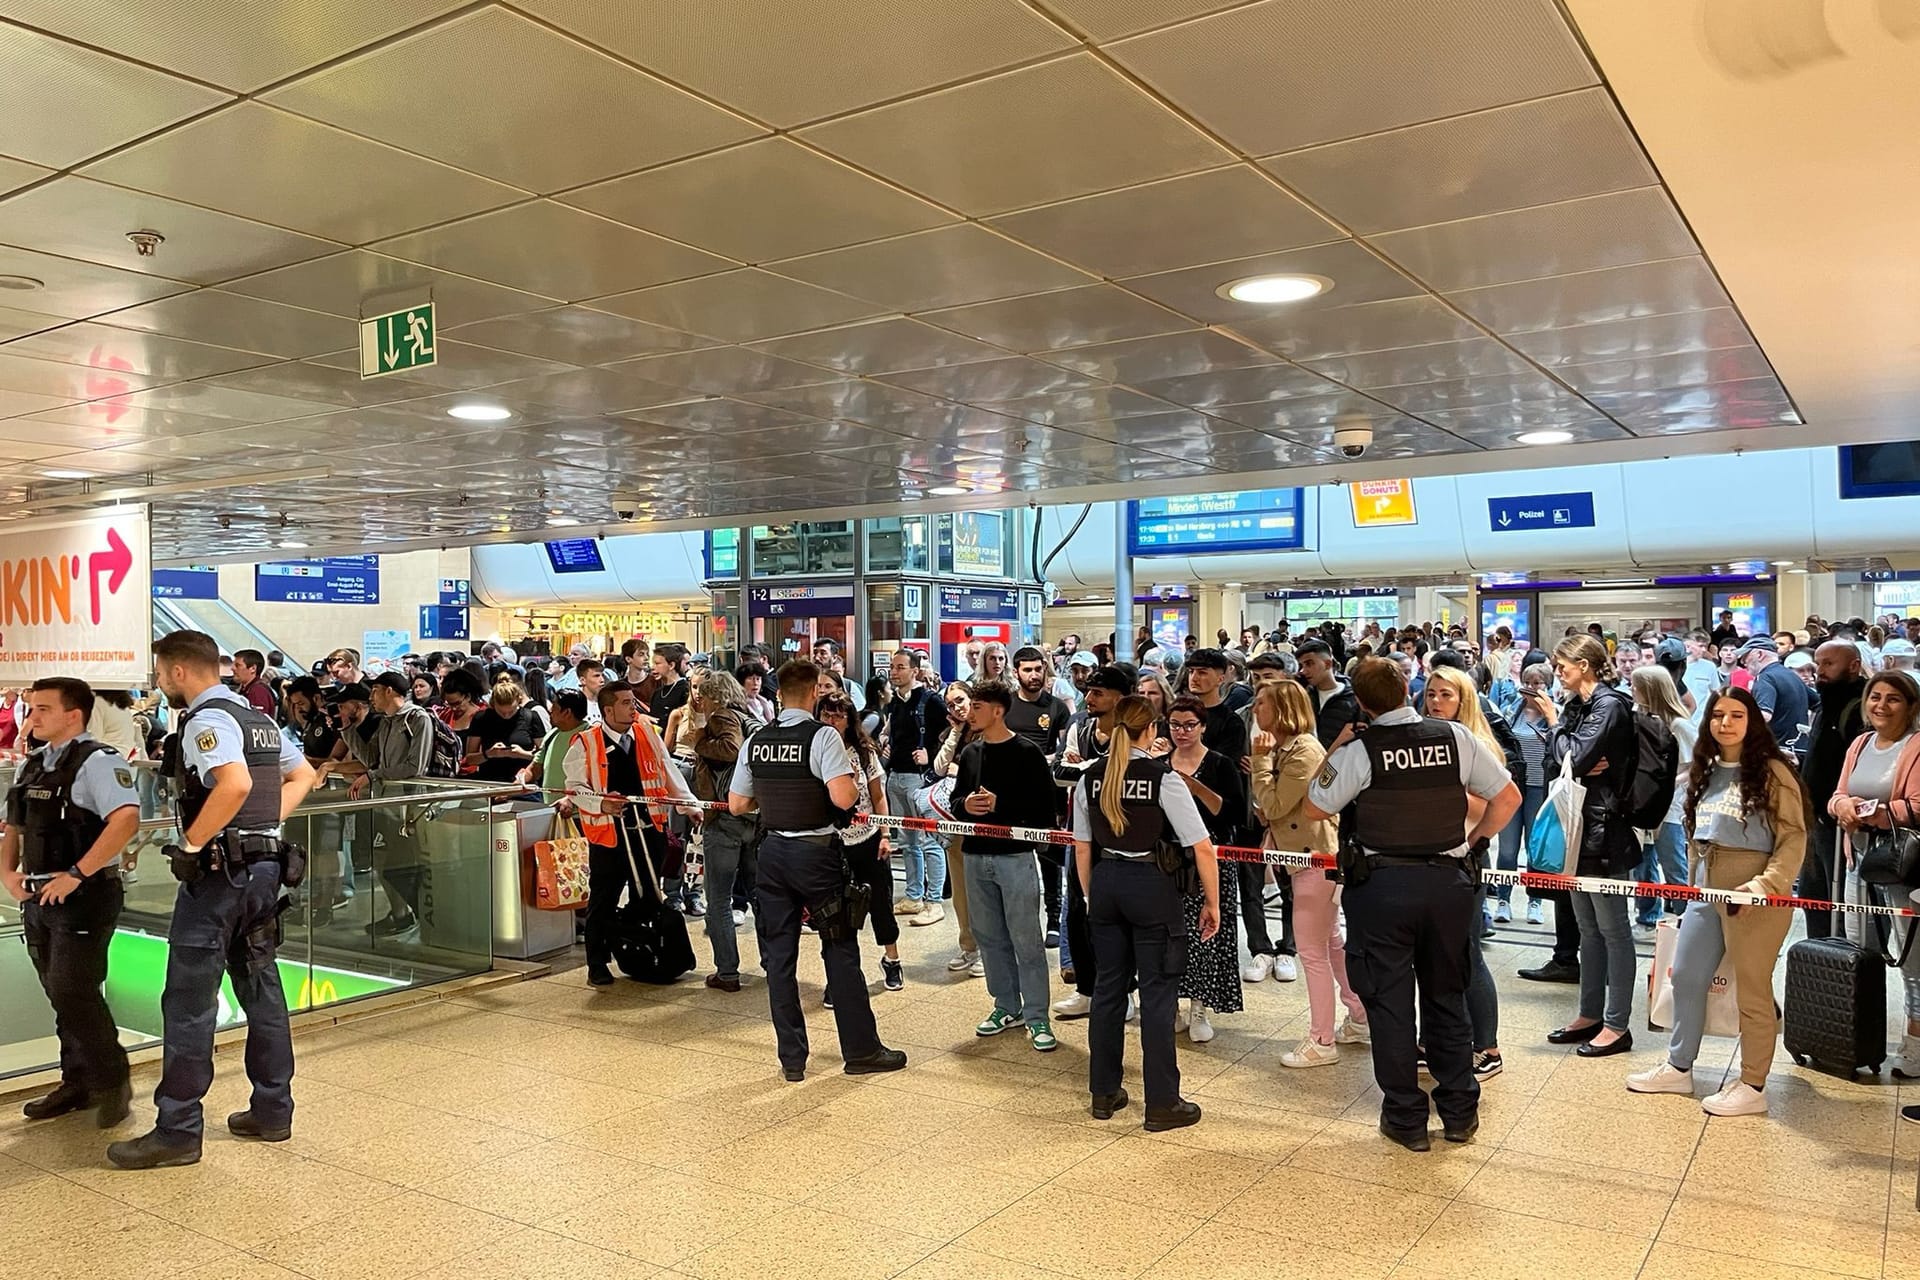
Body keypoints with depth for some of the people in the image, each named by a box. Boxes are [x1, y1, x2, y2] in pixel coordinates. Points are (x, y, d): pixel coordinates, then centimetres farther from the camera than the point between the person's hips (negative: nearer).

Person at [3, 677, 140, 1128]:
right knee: (61, 996, 14)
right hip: (38, 898, 8)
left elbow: (126, 821, -27)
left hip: (84, 898, -8)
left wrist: (75, 875, -25)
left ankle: (112, 1083, 7)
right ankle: (77, 1082, 26)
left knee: (74, 994, -8)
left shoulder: (97, 761, -13)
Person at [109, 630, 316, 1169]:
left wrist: (190, 843, -19)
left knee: (188, 1003, -2)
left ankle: (177, 1130, 4)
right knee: (262, 990, 14)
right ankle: (272, 1111, 21)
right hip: (265, 866, 9)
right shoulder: (260, 720, 14)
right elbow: (303, 775, 25)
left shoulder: (206, 720, -13)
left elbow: (235, 783, -30)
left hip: (219, 870, -9)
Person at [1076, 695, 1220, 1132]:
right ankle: (1162, 1104, 10)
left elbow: (1082, 847, 9)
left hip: (1105, 882, 5)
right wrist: (1212, 902, -2)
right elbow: (1202, 848, -12)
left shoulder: (1091, 778, 1)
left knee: (1108, 986, 14)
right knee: (1156, 993, 3)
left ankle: (1104, 1093, 24)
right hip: (1151, 886, -5)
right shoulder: (1163, 777, -12)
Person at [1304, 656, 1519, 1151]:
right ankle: (1459, 1113, 26)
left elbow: (1313, 808, -1)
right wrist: (1472, 844, 13)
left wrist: (1335, 750, 5)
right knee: (1447, 997, 17)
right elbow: (1508, 797, 5)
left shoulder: (1358, 750, -11)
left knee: (1389, 1002, 8)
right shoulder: (1455, 738, -2)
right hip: (1449, 882, 4)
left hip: (1382, 885, -3)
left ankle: (1406, 1119, 16)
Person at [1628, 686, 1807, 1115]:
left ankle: (1752, 1086, 16)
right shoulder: (1705, 771, 11)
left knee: (1752, 988, 3)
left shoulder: (1772, 771, -9)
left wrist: (1766, 883, -23)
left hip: (1755, 896, -7)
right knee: (1686, 976, 14)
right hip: (1705, 890, 7)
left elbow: (1793, 838, -13)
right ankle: (1679, 1067, 30)